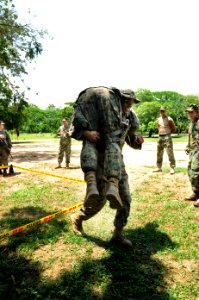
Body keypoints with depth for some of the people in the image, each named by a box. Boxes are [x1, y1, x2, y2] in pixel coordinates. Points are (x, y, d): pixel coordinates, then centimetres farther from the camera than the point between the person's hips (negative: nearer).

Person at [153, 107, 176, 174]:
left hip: (167, 137, -6)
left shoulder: (169, 119, -4)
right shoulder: (158, 119, 14)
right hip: (160, 137, 6)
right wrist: (161, 133, 10)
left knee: (170, 153, -8)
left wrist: (167, 132, 3)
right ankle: (159, 167, 20)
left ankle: (172, 168, -4)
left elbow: (174, 130, -1)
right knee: (159, 153, 10)